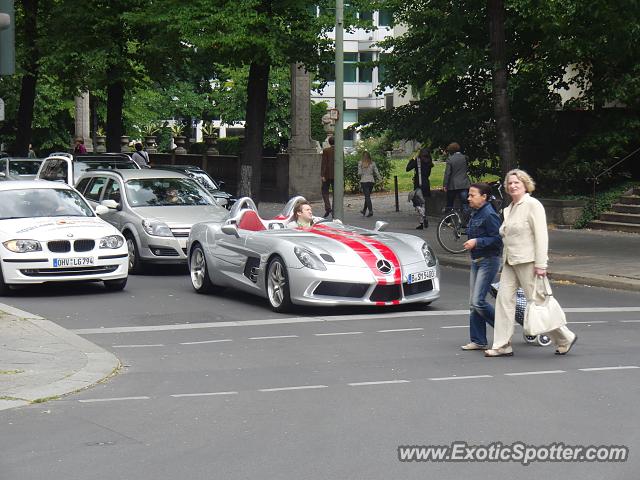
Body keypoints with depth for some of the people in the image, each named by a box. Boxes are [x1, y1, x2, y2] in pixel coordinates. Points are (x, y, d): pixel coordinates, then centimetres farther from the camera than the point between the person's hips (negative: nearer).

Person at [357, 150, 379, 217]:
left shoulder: (360, 163, -5)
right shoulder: (372, 163, 3)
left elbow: (359, 173, -7)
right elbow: (376, 172, 0)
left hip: (364, 181, -4)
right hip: (371, 180, 4)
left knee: (367, 196, -3)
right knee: (367, 196, 17)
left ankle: (371, 211, -14)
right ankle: (364, 210, 29)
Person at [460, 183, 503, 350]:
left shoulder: (489, 215, -16)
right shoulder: (475, 214, 13)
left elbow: (497, 239, -21)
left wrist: (477, 242, -22)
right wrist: (470, 242, 11)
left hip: (488, 261, -10)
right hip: (476, 261, 10)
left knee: (478, 302, -14)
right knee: (473, 304, 7)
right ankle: (478, 341, 12)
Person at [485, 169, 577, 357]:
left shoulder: (532, 204, -9)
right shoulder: (509, 209, 17)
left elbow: (541, 235, -15)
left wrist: (540, 264, -19)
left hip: (527, 262, -8)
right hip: (510, 262, 8)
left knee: (536, 300, -4)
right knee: (504, 299, 0)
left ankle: (565, 338, 11)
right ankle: (502, 346, 3)